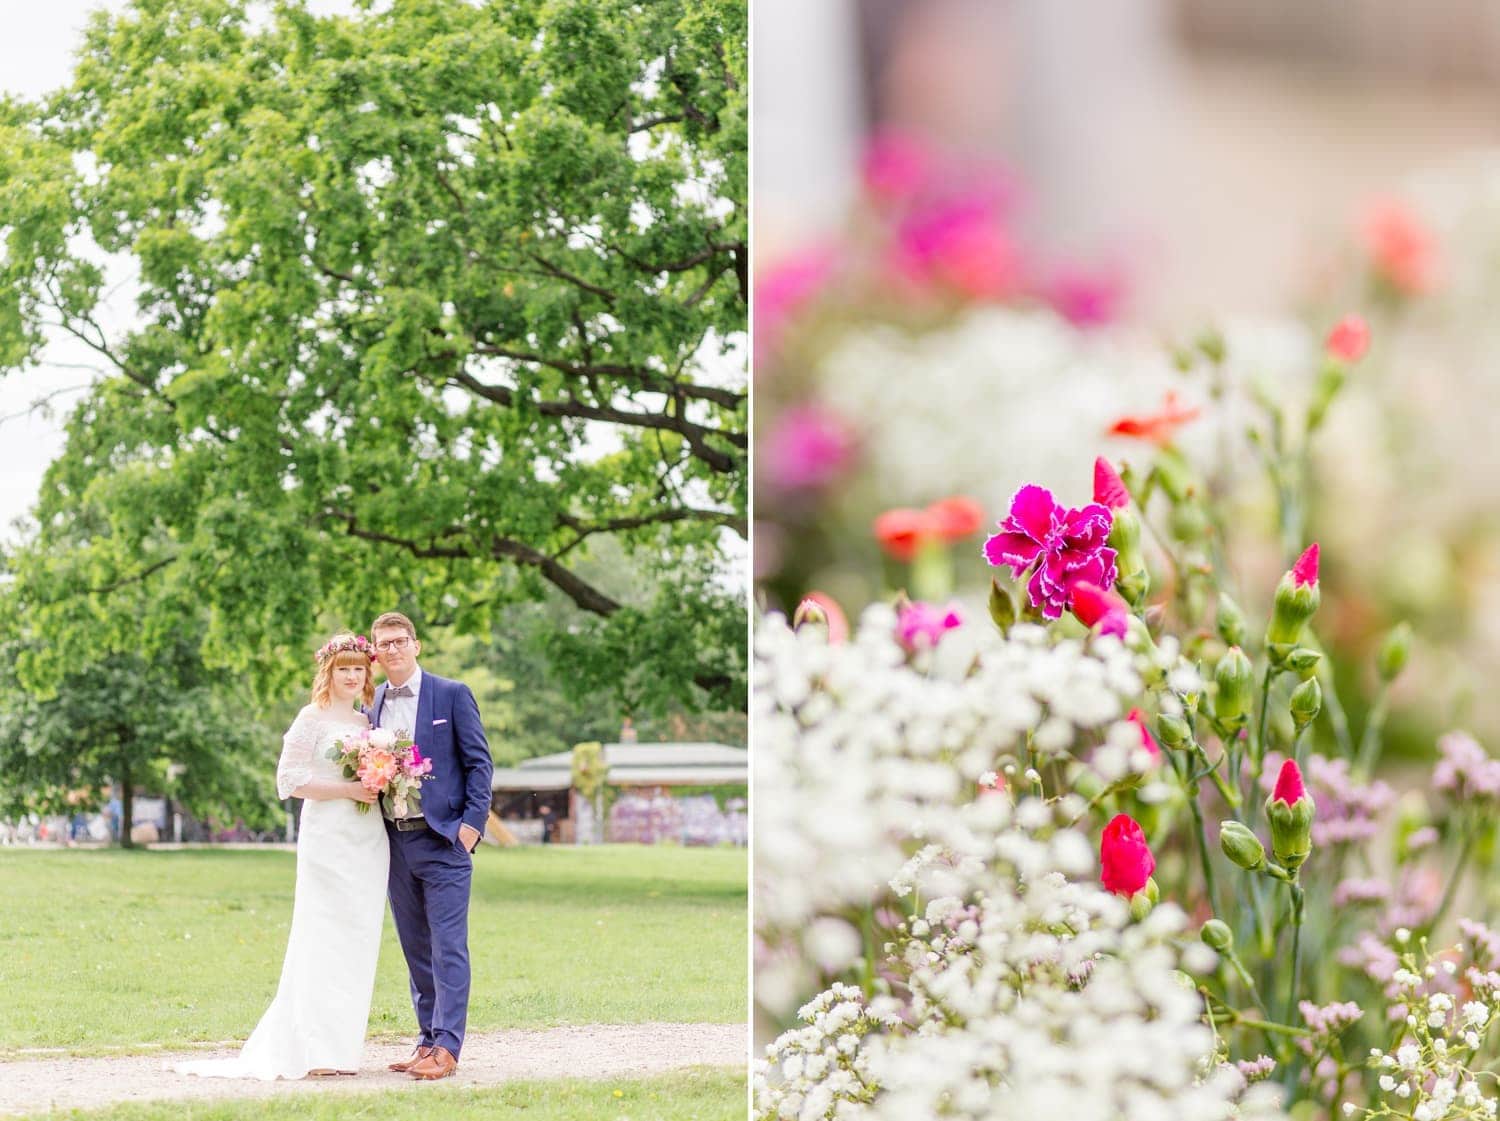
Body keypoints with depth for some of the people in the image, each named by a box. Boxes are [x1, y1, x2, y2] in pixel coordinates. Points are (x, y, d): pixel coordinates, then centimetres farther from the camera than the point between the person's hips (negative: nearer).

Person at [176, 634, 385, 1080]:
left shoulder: (368, 721, 16)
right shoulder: (313, 718, -4)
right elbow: (290, 779, -10)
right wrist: (346, 790, -17)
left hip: (370, 842, 7)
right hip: (329, 839, -7)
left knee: (358, 941, 6)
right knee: (327, 938, -7)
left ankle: (341, 1042, 12)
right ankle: (320, 1050, -5)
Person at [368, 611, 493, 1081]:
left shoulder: (452, 694, -1)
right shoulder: (371, 707, 12)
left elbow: (479, 762, -3)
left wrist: (472, 822, -11)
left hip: (442, 838, -5)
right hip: (395, 842, 5)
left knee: (448, 947, -8)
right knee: (416, 949, 10)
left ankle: (446, 1047, -8)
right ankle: (429, 1040, 16)